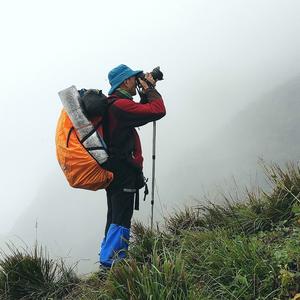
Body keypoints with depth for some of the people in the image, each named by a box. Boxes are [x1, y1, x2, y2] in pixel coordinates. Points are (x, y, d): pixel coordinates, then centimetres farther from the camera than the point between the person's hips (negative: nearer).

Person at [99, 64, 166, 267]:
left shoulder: (113, 104, 14)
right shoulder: (120, 104, -18)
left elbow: (141, 113, 24)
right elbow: (158, 111, -21)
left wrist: (147, 92, 12)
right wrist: (150, 89, -7)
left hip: (114, 170, 11)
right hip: (124, 171, -11)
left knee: (115, 217, 18)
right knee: (121, 219, -5)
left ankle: (108, 258, 28)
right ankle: (112, 260, 0)